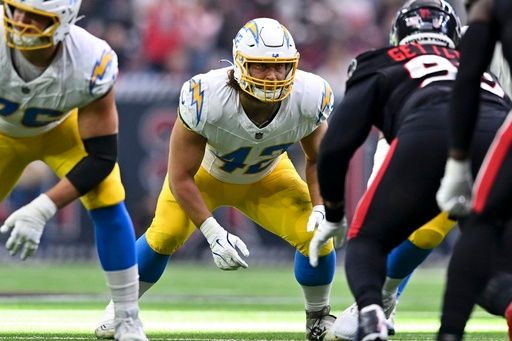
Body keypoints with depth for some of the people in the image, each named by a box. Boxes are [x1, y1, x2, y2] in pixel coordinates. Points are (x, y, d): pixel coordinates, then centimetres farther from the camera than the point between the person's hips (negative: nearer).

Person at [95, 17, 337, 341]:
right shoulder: (205, 99, -41)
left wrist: (321, 208, -24)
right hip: (204, 172, -2)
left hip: (266, 178, 2)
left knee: (316, 235, -15)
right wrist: (213, 233, -37)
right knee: (165, 235, -20)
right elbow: (180, 177, -31)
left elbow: (317, 158, -9)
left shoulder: (308, 99, -31)